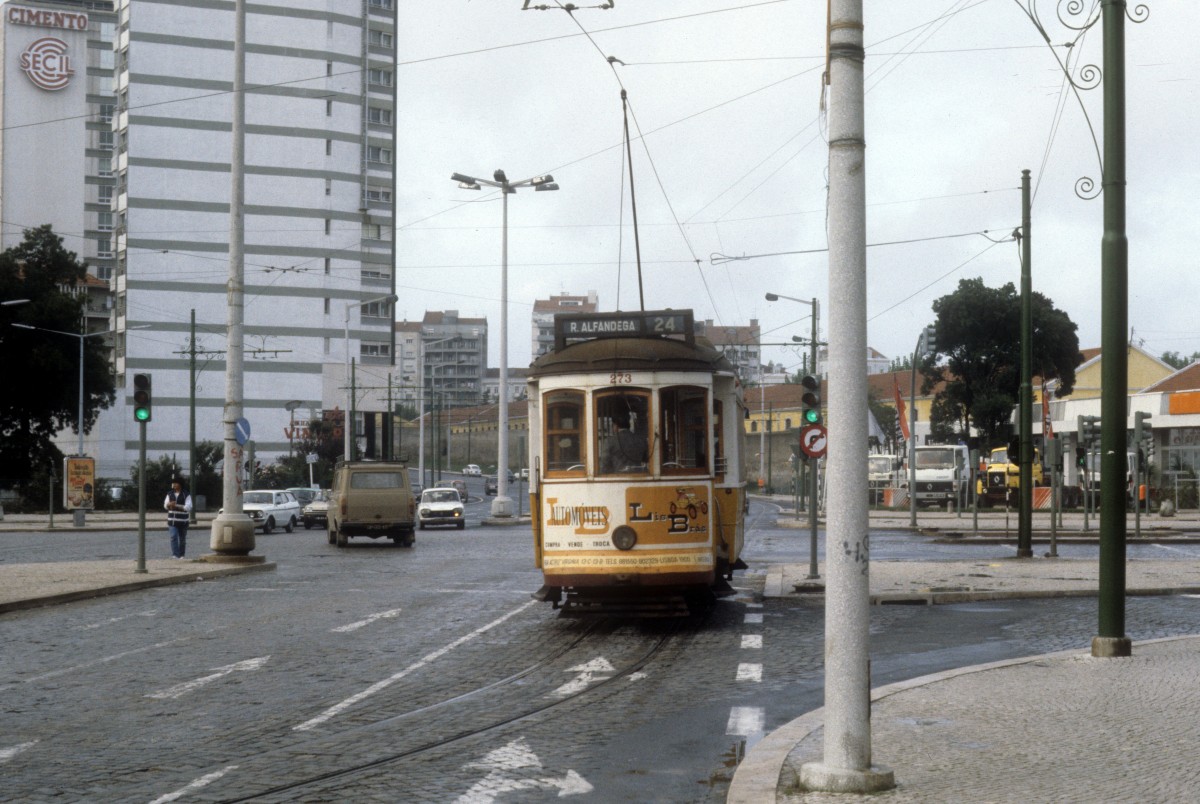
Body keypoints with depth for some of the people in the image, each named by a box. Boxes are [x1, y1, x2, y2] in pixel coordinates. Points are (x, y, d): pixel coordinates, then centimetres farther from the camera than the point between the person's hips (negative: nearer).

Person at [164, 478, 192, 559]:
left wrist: (176, 505, -23)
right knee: (173, 537, -13)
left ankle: (181, 555, 18)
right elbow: (165, 505, 10)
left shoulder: (186, 495, -5)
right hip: (172, 521, 2)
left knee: (182, 539, 6)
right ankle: (175, 554, -17)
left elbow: (188, 507, -14)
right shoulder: (170, 495, 8)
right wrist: (169, 504, -14)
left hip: (183, 521, -2)